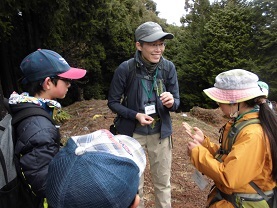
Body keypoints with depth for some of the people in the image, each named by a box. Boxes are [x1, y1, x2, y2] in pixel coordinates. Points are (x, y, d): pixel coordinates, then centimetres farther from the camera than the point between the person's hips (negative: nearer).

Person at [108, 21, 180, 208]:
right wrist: (136, 115, -19)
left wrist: (171, 102, -25)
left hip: (160, 132, 2)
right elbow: (113, 102, -6)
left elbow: (176, 101, -2)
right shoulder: (125, 69, -16)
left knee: (163, 182, 17)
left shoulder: (169, 67, -9)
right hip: (133, 133, -1)